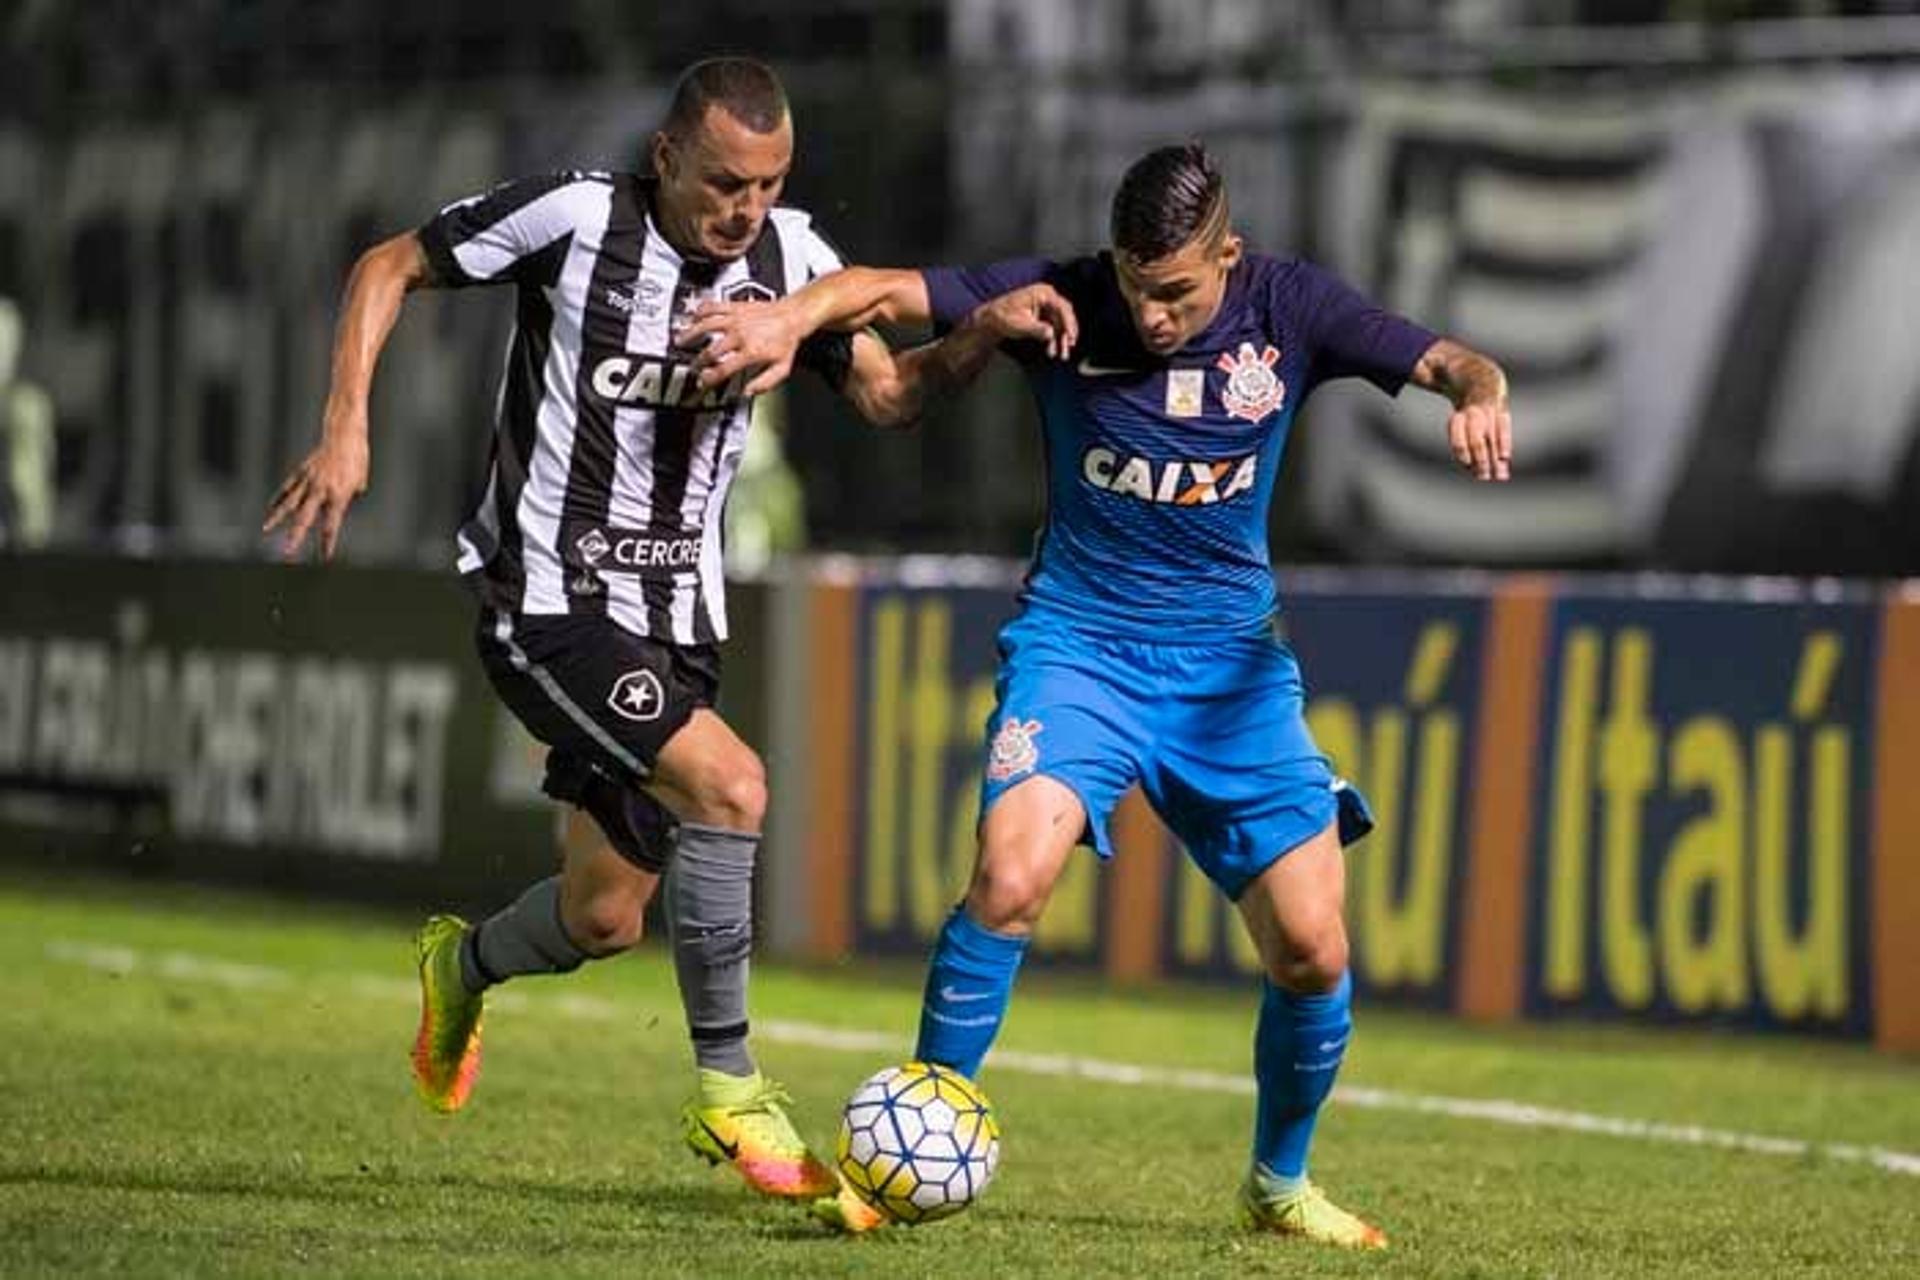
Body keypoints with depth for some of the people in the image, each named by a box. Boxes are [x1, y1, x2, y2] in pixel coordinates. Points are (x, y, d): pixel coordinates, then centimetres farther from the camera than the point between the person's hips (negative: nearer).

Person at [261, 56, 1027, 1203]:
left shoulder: (790, 254, 0)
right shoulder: (574, 219, -14)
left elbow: (886, 394, 2)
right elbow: (389, 269, -3)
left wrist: (981, 336, -16)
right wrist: (347, 430, -12)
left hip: (677, 618, 6)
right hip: (551, 604, -6)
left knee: (605, 918, 10)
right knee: (728, 785, -27)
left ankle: (465, 965, 46)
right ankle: (729, 1090, -14)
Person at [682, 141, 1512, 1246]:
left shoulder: (1287, 309, -5)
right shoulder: (1067, 302, -9)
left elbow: (1452, 364, -8)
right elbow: (889, 290, -11)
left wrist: (1475, 392, -32)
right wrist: (792, 315, -31)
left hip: (1229, 659, 2)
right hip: (1079, 643, -2)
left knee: (1312, 950, -4)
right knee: (1011, 877, -27)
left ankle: (1280, 1182, 22)